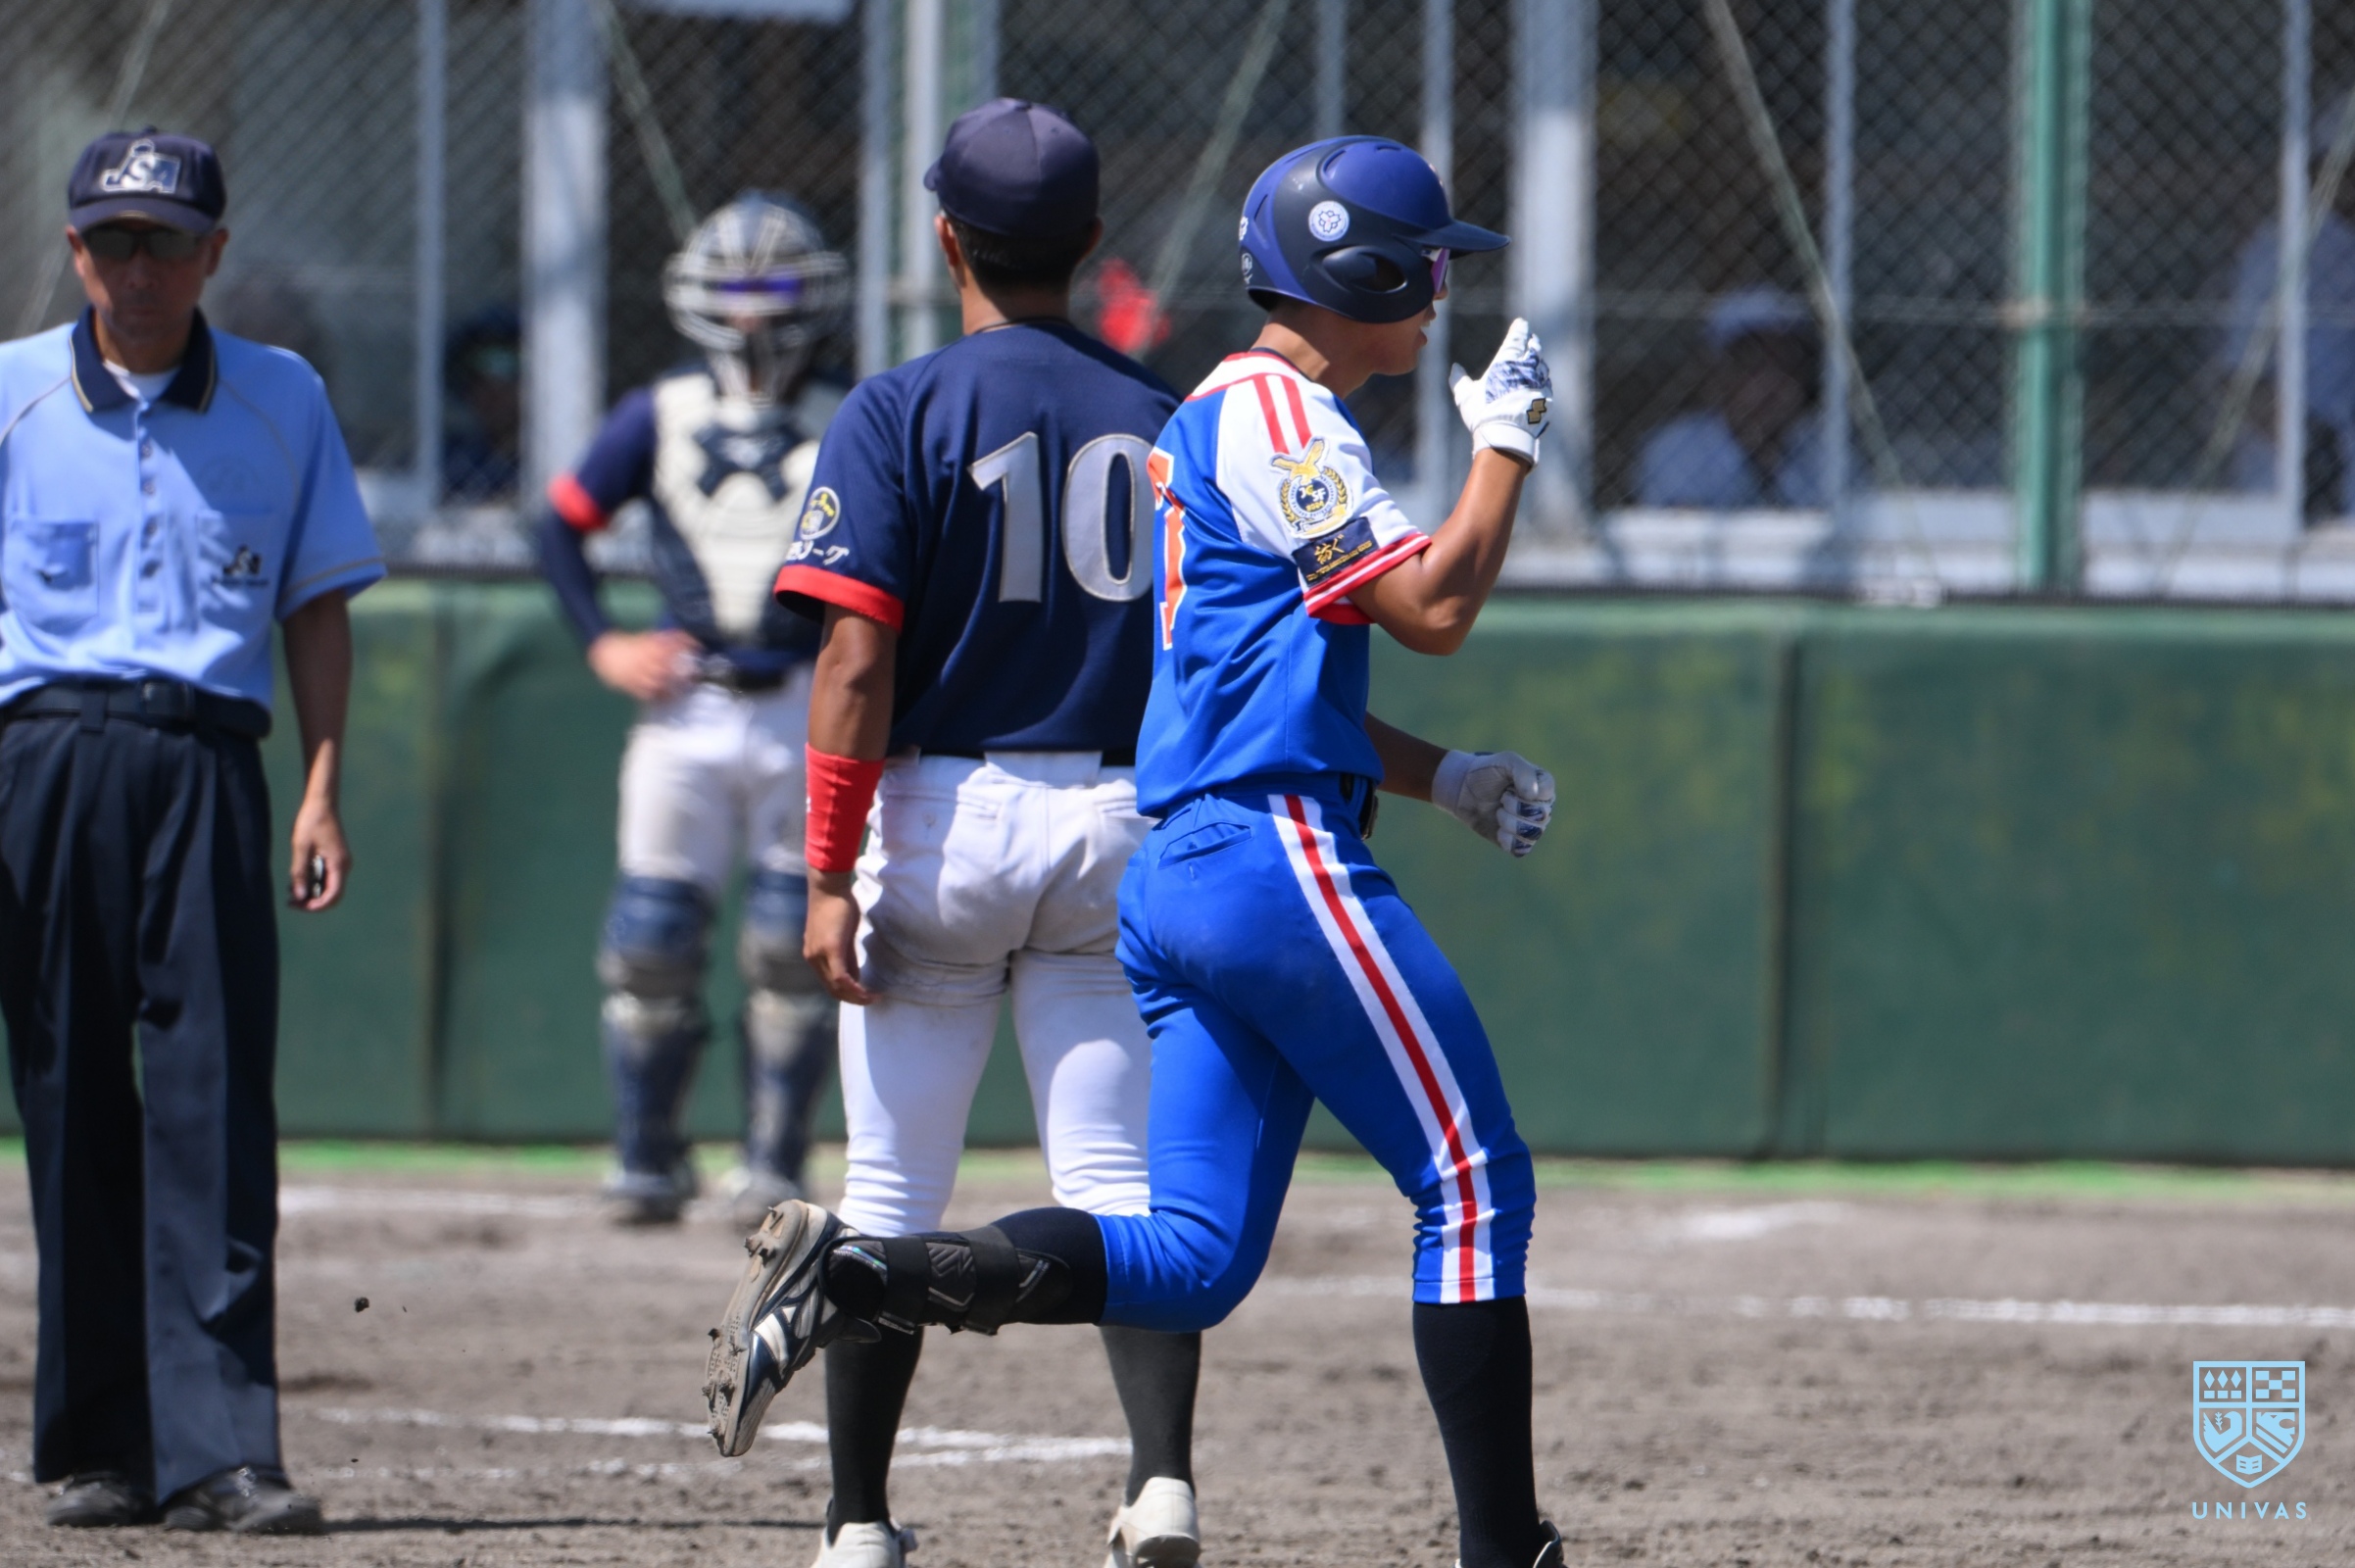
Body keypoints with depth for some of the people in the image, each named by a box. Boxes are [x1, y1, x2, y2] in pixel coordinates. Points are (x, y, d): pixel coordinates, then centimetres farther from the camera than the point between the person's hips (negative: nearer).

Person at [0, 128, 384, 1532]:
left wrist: (325, 789, 2)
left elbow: (319, 606, 12)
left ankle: (217, 1451, -14)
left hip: (210, 766, 0)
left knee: (215, 1111, -9)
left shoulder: (283, 402, 11)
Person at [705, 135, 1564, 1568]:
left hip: (1173, 870, 10)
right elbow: (1433, 606, -15)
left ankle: (860, 1276, -11)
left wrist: (1445, 778, 20)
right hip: (1282, 857, -10)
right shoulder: (1281, 417, -8)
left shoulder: (1213, 422, 23)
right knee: (1474, 1184, -3)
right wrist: (1507, 443, -2)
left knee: (1191, 1258, 3)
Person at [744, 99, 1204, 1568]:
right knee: (1121, 1185, 0)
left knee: (893, 1197, 6)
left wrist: (830, 875, -10)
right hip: (1122, 822, 2)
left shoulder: (901, 413, -5)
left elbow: (859, 657, -12)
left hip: (945, 812, -2)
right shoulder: (1164, 418, 7)